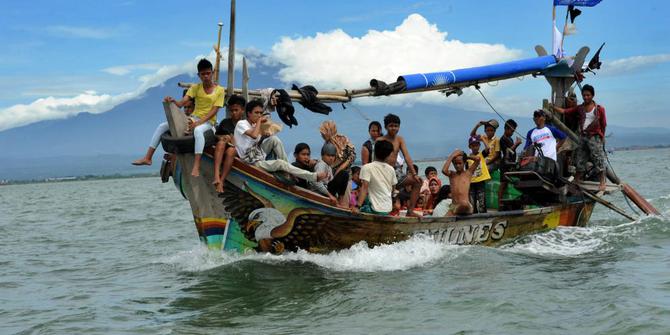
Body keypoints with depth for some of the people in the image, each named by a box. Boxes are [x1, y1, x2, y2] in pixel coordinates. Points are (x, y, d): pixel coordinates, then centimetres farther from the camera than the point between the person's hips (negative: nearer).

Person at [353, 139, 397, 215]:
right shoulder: (391, 169, 7)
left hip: (375, 209, -6)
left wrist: (357, 206, -27)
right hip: (388, 209, 6)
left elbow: (364, 187, -21)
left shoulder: (367, 168, -10)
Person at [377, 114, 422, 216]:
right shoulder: (380, 140, -5)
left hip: (396, 171, 5)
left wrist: (414, 174, -9)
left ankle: (410, 210, -6)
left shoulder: (400, 139, 9)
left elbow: (407, 157, 1)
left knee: (417, 181, -9)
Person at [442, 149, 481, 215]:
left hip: (466, 205, -1)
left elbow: (478, 159, -3)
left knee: (464, 204, -39)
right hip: (453, 205, 1)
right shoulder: (452, 174, 14)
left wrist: (466, 157, 12)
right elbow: (444, 170, -9)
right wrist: (452, 156, -2)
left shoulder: (468, 173, 7)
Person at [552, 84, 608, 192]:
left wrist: (602, 137, -1)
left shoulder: (599, 109, -1)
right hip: (582, 137, 4)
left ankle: (602, 183, -2)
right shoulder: (579, 108, 10)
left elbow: (603, 124, 2)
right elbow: (564, 111, 4)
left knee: (599, 161, -6)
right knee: (579, 161, 7)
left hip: (595, 137, -4)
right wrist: (553, 107, -6)